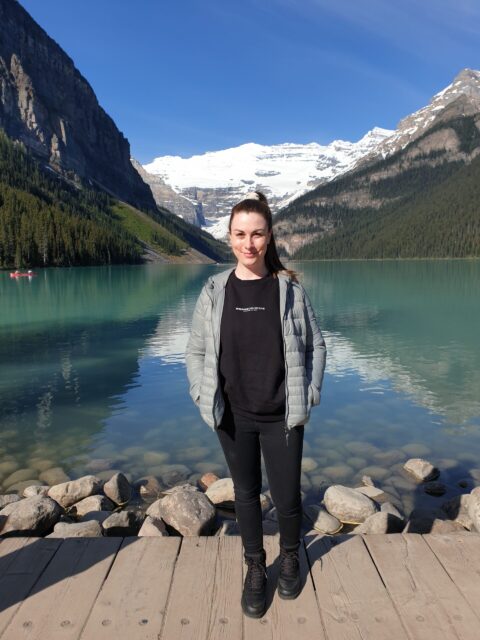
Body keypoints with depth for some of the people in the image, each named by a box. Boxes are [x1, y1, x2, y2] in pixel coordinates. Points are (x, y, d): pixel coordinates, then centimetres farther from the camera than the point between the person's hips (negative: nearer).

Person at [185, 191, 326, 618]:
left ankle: (290, 557, 43)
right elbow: (196, 351, 4)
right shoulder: (214, 291, -3)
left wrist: (307, 399, -5)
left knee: (287, 497, 10)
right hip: (233, 417, 1)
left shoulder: (289, 287, -5)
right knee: (246, 494, 16)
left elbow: (316, 346, 1)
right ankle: (255, 569, 41)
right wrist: (206, 400, -5)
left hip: (282, 417, -1)